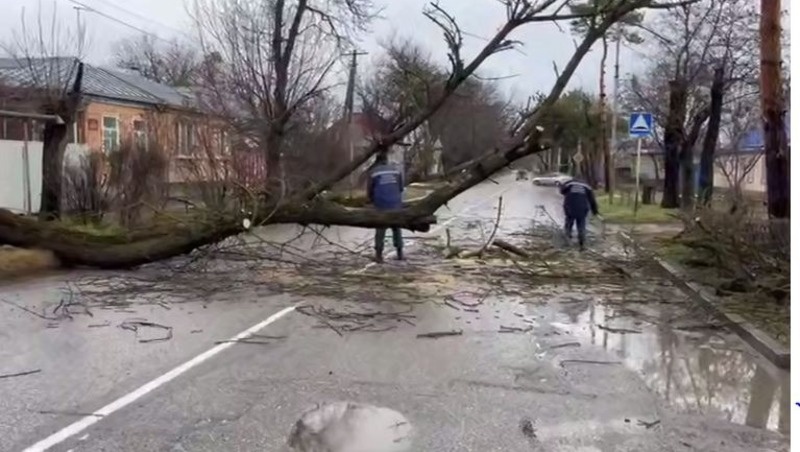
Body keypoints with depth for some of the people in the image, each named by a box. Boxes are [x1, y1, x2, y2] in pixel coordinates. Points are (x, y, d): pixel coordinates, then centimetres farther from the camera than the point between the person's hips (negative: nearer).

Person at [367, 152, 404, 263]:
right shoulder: (396, 169, 6)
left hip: (381, 205, -2)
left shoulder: (373, 172, -1)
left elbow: (369, 190, 2)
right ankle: (400, 253, 14)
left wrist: (373, 201, 21)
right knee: (396, 228, 14)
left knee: (380, 229, 5)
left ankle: (379, 255, 4)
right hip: (395, 203, 2)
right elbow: (401, 187, 10)